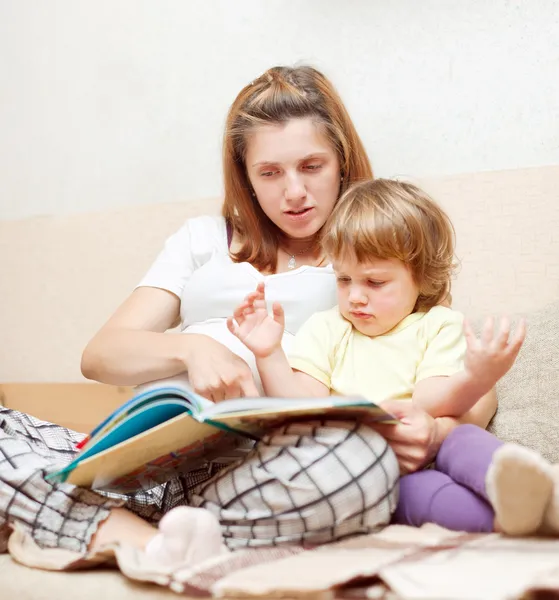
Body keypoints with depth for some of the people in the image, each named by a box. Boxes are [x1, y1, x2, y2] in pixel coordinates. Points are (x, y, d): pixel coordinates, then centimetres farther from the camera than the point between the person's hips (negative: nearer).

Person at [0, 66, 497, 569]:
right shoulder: (204, 240, 22)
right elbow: (100, 355, 9)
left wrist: (438, 430, -18)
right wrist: (191, 346, -14)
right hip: (162, 450, 3)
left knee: (363, 458, -37)